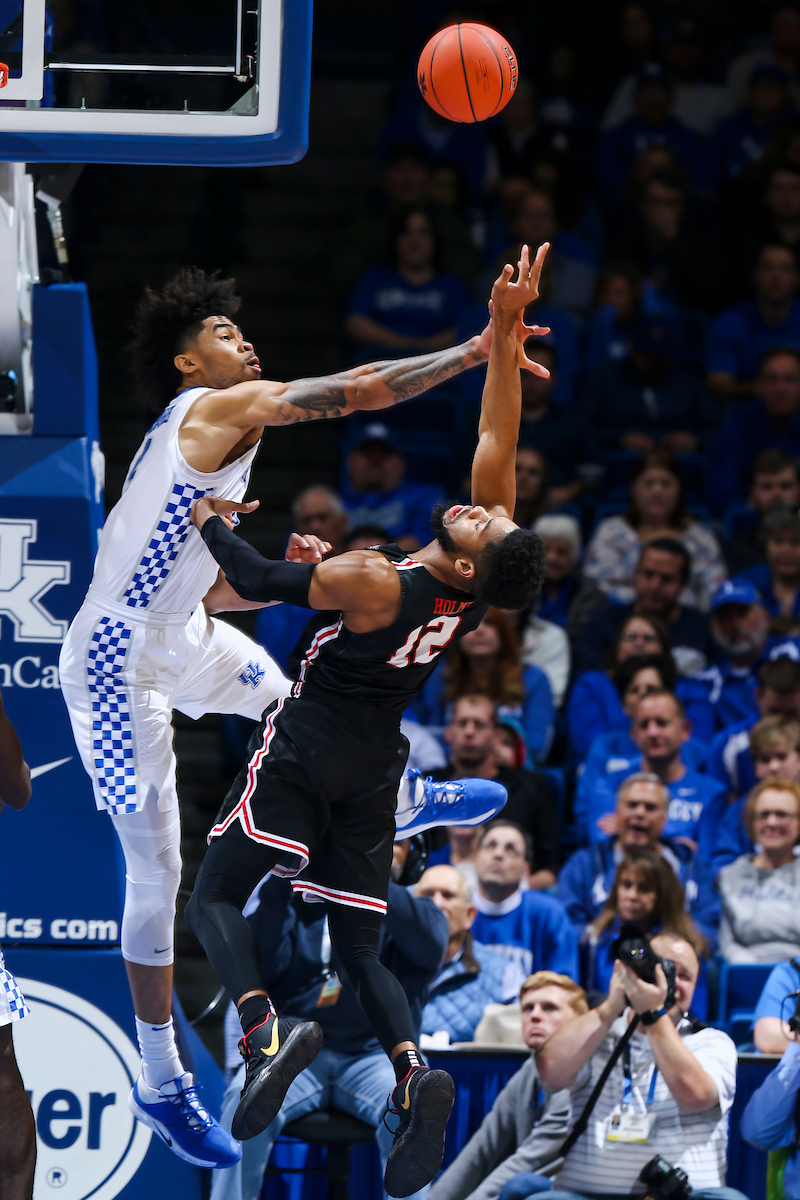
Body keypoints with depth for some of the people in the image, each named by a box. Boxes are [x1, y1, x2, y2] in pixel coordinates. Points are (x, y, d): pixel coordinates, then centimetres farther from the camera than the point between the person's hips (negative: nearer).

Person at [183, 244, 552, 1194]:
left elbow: (260, 582, -11)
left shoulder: (372, 585, -24)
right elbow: (497, 441, -4)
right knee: (359, 946, 8)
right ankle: (413, 1071, -20)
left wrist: (214, 525, 7)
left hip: (306, 748, -6)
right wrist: (505, 337, -6)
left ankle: (265, 1031, -28)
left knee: (215, 900, -1)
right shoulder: (474, 590, -8)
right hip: (377, 763, 6)